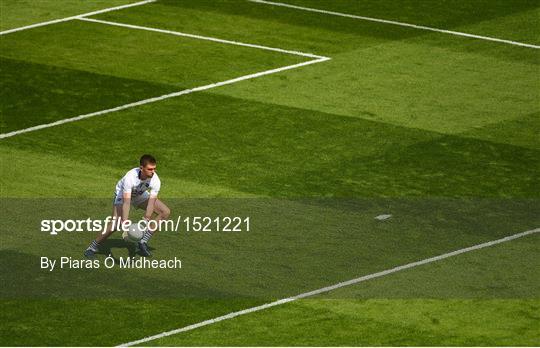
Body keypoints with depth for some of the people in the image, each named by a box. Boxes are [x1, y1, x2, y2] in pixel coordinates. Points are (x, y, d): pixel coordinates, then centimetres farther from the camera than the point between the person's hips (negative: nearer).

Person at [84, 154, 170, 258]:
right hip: (123, 194, -5)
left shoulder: (155, 180, -30)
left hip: (141, 195, 5)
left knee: (165, 212, -8)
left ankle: (143, 241, -2)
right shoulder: (130, 177, -41)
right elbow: (126, 202, -45)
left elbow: (151, 203, -31)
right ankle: (93, 247, -2)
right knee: (115, 224, -22)